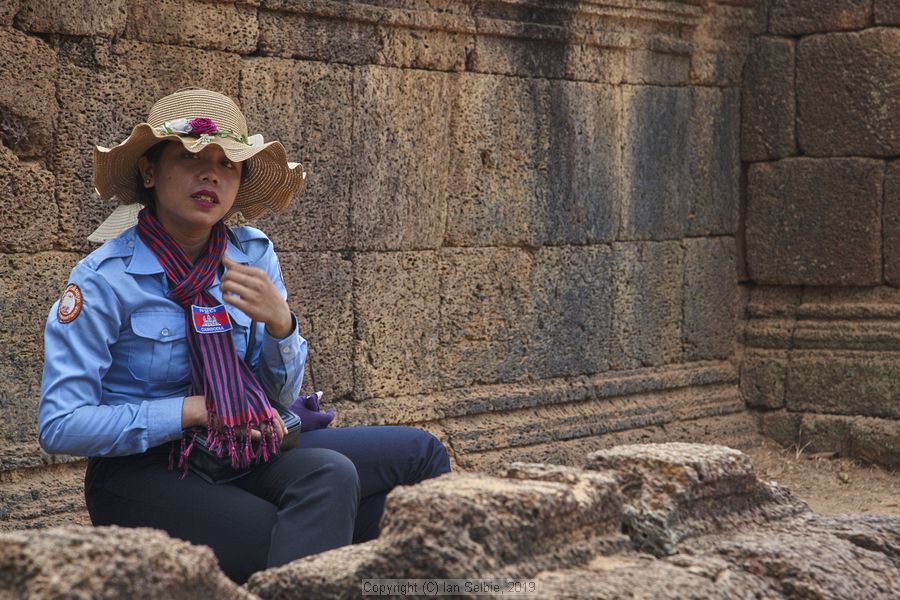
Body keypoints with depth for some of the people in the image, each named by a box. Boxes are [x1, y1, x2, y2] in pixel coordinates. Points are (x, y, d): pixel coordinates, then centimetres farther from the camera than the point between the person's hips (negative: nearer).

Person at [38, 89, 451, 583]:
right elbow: (60, 425, -16)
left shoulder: (254, 255, 1)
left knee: (417, 451, -7)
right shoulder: (103, 279, -12)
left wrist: (279, 324, -14)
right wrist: (196, 410, -18)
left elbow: (281, 395, 7)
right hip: (141, 475, -6)